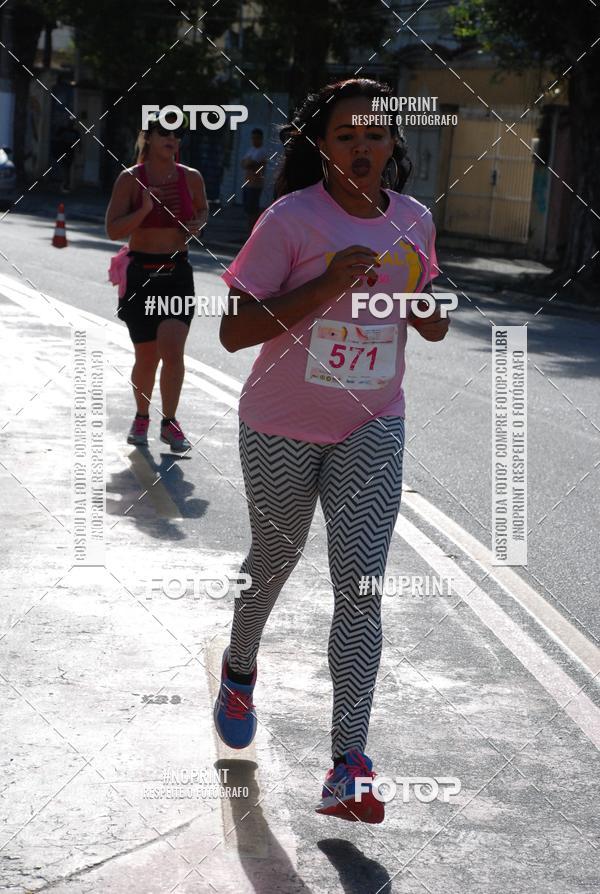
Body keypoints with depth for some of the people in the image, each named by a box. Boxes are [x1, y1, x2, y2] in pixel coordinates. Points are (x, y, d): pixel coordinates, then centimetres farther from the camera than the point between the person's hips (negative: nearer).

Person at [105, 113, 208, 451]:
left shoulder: (191, 177, 1)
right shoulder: (130, 179, -6)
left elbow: (203, 209, 22)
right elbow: (114, 230, -10)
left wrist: (196, 226, 0)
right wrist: (145, 209, -23)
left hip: (178, 273, 1)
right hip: (141, 274, -1)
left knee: (173, 350, -14)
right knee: (146, 357, 6)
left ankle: (169, 422, 1)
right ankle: (142, 417, 30)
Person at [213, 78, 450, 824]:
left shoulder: (413, 220, 0)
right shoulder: (291, 220, -15)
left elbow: (434, 330, 11)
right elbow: (234, 330, -17)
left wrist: (419, 293, -12)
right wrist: (324, 288, -27)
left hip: (371, 431, 2)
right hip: (282, 429, -2)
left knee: (361, 585, -10)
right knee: (273, 561, 17)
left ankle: (348, 767, -10)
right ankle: (239, 671, 49)